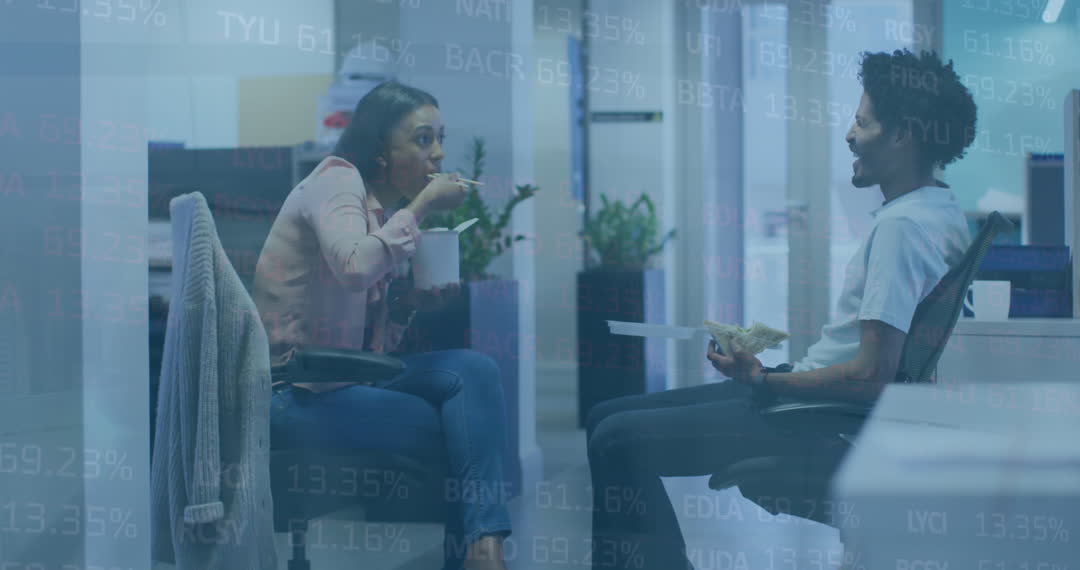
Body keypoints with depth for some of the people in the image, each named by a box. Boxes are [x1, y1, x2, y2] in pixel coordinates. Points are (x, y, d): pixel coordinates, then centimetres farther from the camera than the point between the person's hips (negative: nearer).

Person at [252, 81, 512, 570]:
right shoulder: (336, 181, -7)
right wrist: (422, 205, -18)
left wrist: (409, 303, -2)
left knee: (474, 370, -14)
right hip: (294, 395, -7)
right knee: (468, 431, -15)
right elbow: (356, 267, -31)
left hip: (342, 381, 8)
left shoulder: (385, 210, 16)